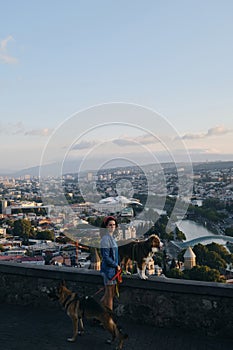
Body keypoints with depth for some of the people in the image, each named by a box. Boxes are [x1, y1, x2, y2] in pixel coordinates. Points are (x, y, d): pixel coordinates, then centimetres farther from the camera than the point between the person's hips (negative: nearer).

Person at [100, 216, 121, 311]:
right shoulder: (106, 239, -17)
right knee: (109, 294, 0)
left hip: (113, 268, 10)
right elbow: (106, 257, -21)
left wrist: (116, 266, 12)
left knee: (112, 293, 17)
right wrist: (116, 265, -12)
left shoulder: (112, 238, 13)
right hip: (109, 268, -10)